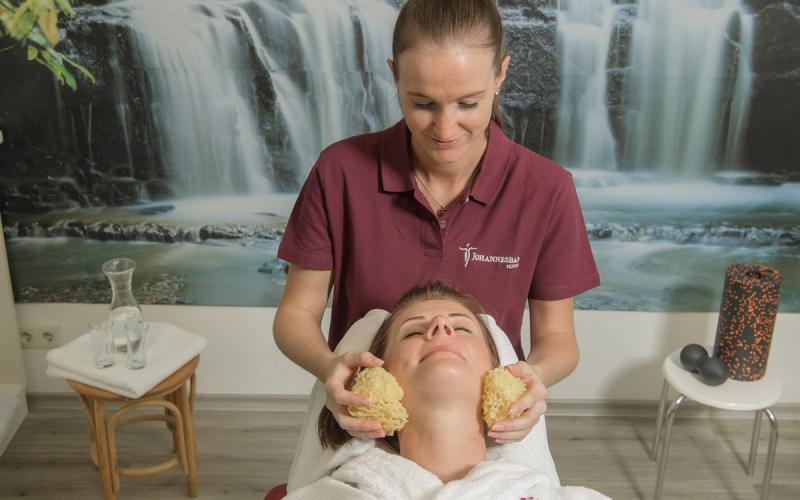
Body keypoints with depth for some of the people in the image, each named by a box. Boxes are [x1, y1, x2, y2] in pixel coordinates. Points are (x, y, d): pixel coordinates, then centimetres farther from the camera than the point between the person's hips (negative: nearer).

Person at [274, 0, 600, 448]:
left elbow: (556, 336, -2)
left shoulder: (547, 189, -12)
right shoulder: (341, 172, -13)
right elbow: (296, 314, -6)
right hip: (363, 429, 0)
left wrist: (536, 375, -26)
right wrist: (329, 367, -28)